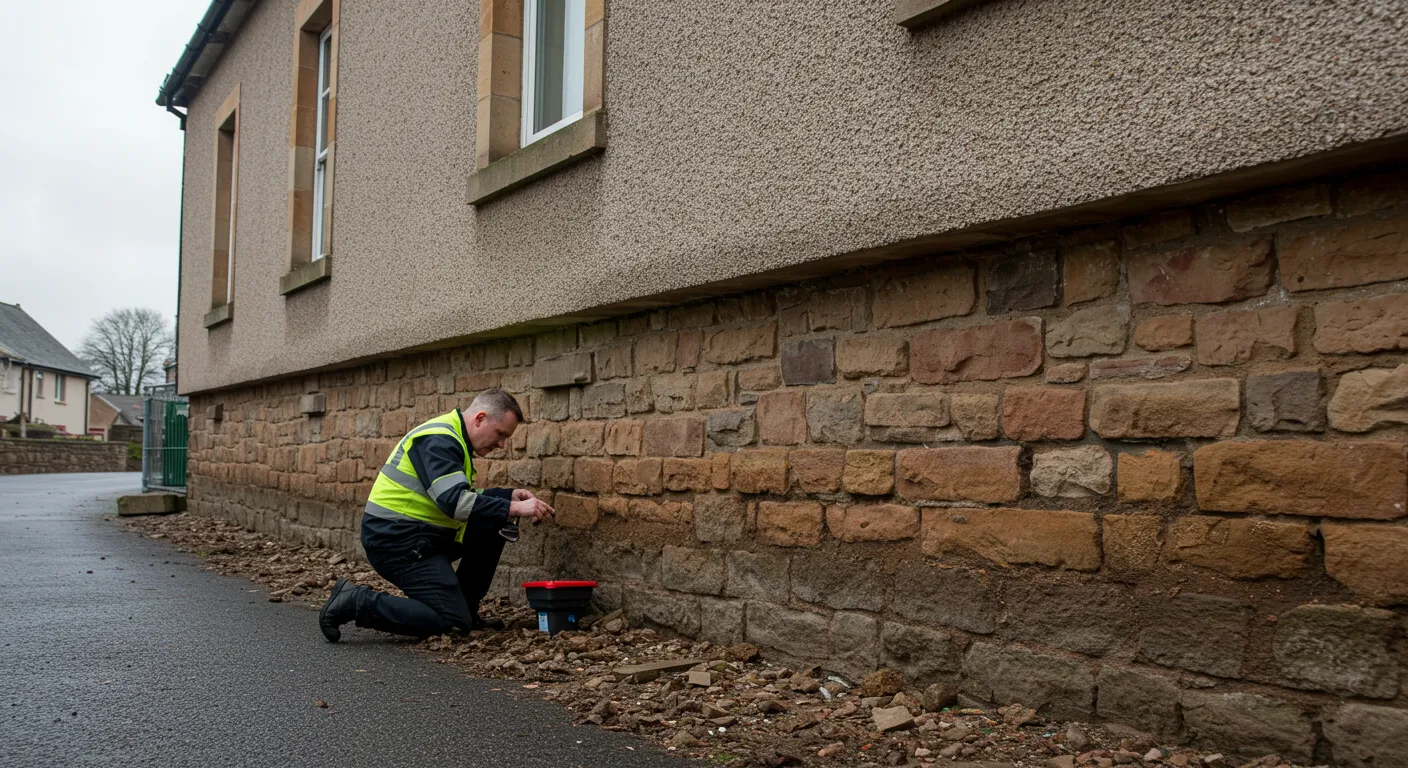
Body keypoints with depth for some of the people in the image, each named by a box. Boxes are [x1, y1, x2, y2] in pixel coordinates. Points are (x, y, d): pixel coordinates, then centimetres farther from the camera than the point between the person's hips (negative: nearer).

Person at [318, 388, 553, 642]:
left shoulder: (453, 439, 13)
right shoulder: (438, 440, -18)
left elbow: (464, 498, 21)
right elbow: (455, 502, -29)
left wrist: (509, 496, 7)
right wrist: (515, 509, -27)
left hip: (418, 534, 10)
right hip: (395, 538, -10)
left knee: (493, 527, 6)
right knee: (453, 623, -13)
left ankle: (465, 610, 13)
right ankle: (355, 602, -8)